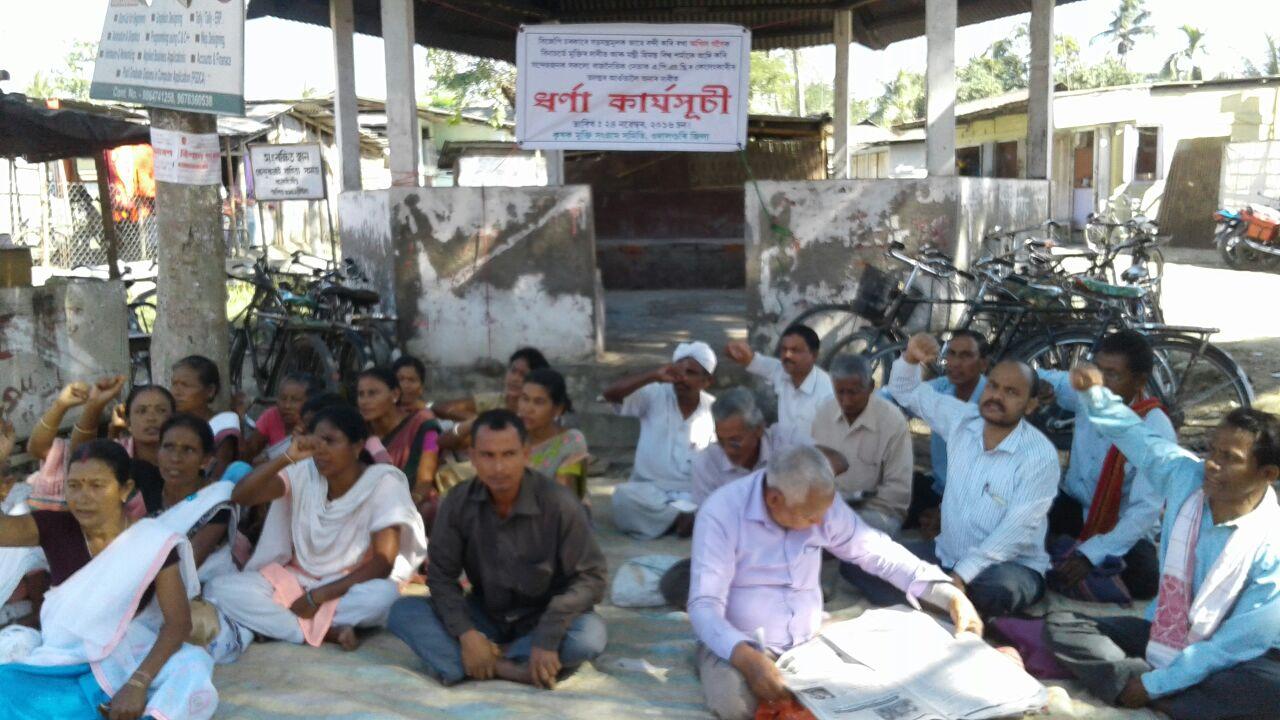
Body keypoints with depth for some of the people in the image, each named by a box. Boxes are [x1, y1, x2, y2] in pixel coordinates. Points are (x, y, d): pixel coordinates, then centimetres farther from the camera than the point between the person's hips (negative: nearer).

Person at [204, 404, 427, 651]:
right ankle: (330, 632, -23)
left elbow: (383, 563, -18)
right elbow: (240, 496, -16)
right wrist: (288, 458, -28)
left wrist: (317, 597, -21)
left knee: (384, 594, -37)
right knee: (220, 588, -21)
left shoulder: (383, 482, -14)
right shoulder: (304, 473, -5)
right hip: (294, 580, 3)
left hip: (348, 587, -3)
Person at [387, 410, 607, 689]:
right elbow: (441, 575, -7)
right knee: (403, 611, -18)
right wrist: (466, 633, -23)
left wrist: (547, 639, -27)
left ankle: (474, 662, -22)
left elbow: (590, 576, -17)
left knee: (591, 635, -33)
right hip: (484, 616, 3)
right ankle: (508, 668, -29)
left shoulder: (558, 503, -20)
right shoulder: (458, 503, -11)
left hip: (541, 620, -2)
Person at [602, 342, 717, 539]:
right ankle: (684, 518, -23)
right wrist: (654, 376, -26)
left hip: (693, 496, 0)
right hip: (649, 492, 1)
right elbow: (610, 393, -16)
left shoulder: (714, 410, 1)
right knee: (624, 495, -33)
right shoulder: (655, 396, -1)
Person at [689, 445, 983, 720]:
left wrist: (950, 595, -6)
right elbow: (704, 605, -25)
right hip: (738, 645, -5)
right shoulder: (722, 513, -22)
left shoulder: (819, 503, -7)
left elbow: (879, 552, 3)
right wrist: (746, 658, -42)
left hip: (811, 640, 5)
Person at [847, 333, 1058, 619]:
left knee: (999, 590, -41)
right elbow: (907, 392, 11)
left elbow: (1015, 531, -23)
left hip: (1011, 566, -5)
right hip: (946, 553, 5)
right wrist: (910, 357, -12)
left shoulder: (1040, 456, -17)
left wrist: (962, 574, -30)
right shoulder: (961, 419, -1)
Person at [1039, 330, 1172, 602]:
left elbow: (1146, 509, -28)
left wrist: (1090, 554, -38)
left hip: (1122, 526, -3)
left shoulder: (1157, 431, -23)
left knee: (1145, 581, -32)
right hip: (1073, 505, 4)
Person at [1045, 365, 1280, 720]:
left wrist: (1155, 684, -21)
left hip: (1225, 663, -5)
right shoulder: (1186, 475, -11)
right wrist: (1093, 392, -16)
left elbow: (1236, 646, -22)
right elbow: (1133, 432, 4)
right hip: (1161, 632, 5)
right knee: (1059, 625, -9)